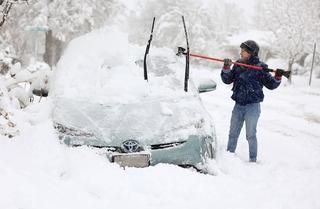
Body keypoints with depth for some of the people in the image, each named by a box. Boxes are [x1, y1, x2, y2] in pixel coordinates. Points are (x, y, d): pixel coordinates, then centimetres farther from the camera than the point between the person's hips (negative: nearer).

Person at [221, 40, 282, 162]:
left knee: (251, 135, 2)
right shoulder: (238, 66, 4)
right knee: (233, 133, 14)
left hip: (252, 106, -5)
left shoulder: (260, 68, -8)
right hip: (238, 105, 5)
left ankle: (253, 160, 14)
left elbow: (271, 85, -3)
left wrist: (277, 77, -21)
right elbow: (227, 80, 4)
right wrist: (226, 68, -12)